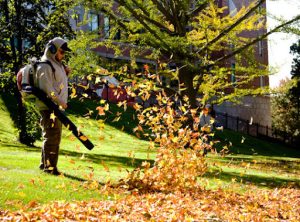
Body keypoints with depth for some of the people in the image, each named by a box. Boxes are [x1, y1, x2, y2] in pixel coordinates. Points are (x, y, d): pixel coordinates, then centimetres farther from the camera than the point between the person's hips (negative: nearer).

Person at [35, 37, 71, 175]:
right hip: (49, 107, -10)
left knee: (55, 138, 15)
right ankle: (50, 167, -4)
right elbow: (47, 89, -20)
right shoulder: (45, 67, -12)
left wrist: (65, 74, 10)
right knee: (51, 137, -8)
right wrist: (61, 102, -18)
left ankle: (44, 164, 25)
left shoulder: (57, 65, 19)